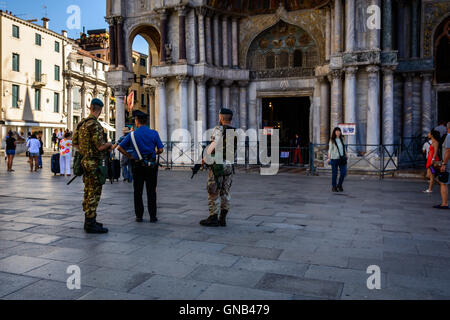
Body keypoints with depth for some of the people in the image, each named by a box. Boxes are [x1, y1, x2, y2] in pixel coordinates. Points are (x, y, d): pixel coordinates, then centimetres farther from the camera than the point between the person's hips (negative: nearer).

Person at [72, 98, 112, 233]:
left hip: (85, 161, 9)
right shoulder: (94, 124, -17)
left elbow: (74, 142, 16)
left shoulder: (82, 123, 11)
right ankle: (91, 224, -1)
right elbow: (100, 146, -21)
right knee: (94, 193, -5)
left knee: (88, 192, 15)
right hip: (94, 163, -9)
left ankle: (88, 221, 24)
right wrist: (109, 144, -2)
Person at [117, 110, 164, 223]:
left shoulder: (132, 135, -2)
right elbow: (161, 150, -5)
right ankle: (153, 216, 6)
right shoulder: (154, 133, -2)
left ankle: (139, 216, 10)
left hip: (137, 166, 0)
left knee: (138, 191, 8)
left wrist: (129, 156, 5)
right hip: (151, 165, 0)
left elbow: (119, 147, -3)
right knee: (151, 191, 5)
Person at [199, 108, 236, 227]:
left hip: (217, 165, -6)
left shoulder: (218, 129, -11)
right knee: (225, 193, 11)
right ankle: (223, 219, 14)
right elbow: (234, 151, 9)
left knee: (214, 193, 2)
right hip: (229, 165, 6)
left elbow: (213, 146, -16)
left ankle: (213, 218, 6)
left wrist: (205, 159, -4)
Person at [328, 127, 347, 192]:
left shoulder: (341, 139, 12)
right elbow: (330, 149, -6)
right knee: (334, 173, 2)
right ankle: (334, 187, 13)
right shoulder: (332, 140, -2)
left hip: (341, 158, 5)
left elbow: (343, 149, 16)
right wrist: (329, 158, -14)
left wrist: (345, 156, 12)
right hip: (334, 158, -5)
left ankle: (339, 185, 18)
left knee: (344, 172, -1)